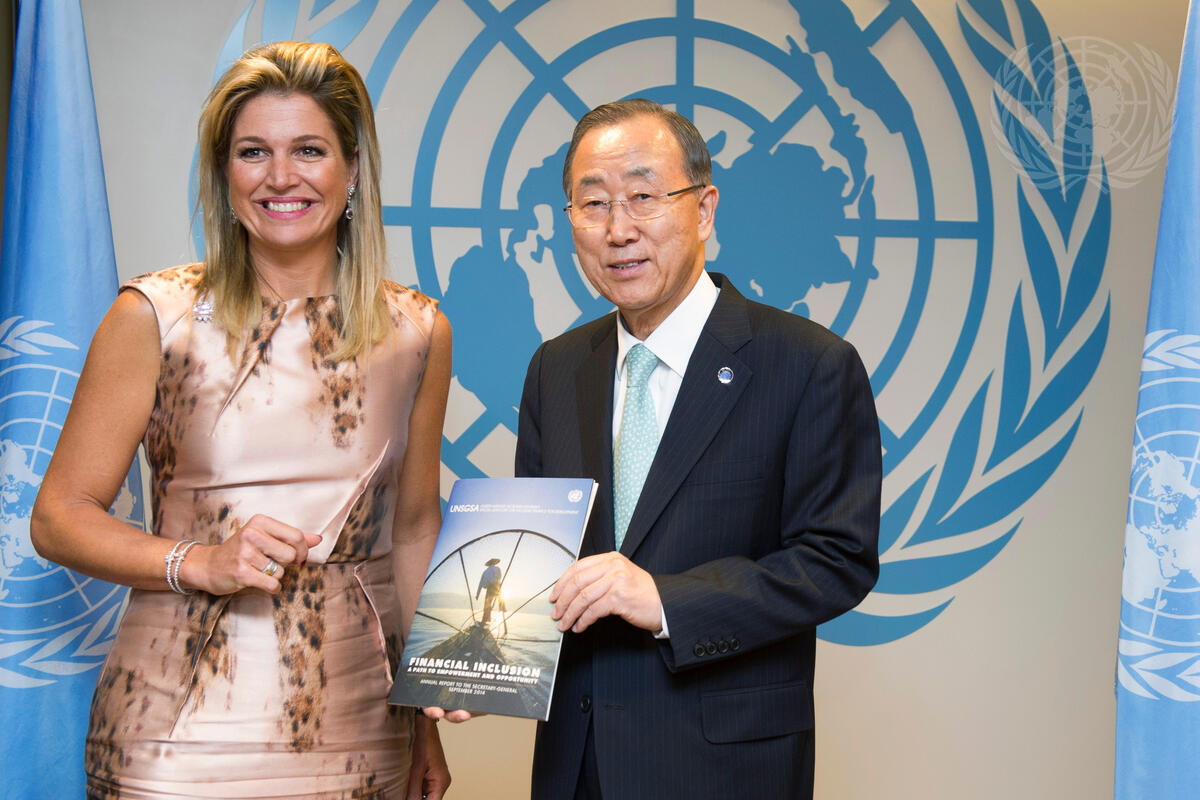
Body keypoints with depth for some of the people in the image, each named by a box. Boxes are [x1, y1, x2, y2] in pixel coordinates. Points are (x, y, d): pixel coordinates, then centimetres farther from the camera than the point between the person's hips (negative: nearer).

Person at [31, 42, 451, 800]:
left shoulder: (416, 332, 4)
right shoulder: (155, 316, -4)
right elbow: (59, 517, -1)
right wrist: (197, 561, -17)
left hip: (359, 728, 3)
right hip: (185, 731, -2)